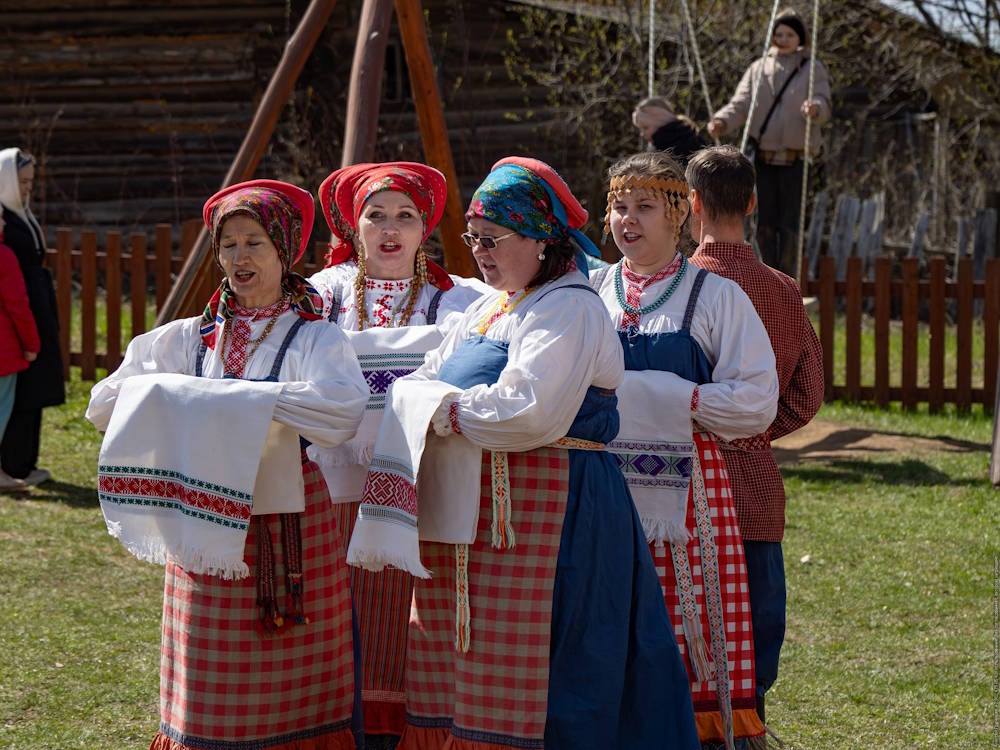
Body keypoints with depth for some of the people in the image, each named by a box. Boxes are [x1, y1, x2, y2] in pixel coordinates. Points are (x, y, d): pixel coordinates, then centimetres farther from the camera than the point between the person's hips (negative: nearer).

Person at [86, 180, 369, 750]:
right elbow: (106, 405, 9)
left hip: (292, 533, -3)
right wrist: (176, 404, -8)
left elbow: (342, 410, -21)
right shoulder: (190, 339, 11)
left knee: (293, 695, 1)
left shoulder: (314, 337, 0)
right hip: (208, 536, 3)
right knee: (212, 700, 3)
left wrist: (235, 399, -20)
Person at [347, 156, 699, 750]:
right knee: (453, 675, 7)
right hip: (469, 513, 9)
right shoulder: (489, 309, 20)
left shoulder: (570, 309, -9)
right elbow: (423, 385, 16)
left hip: (538, 516, -9)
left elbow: (528, 413, -21)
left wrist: (445, 410, -10)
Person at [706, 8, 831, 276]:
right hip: (763, 157, 3)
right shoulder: (758, 69, 10)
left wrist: (815, 108, -36)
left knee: (788, 221, -7)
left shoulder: (813, 70, 4)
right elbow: (740, 105, 1)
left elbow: (824, 106, -10)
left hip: (795, 158, -3)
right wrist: (721, 122, -20)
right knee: (765, 222, 3)